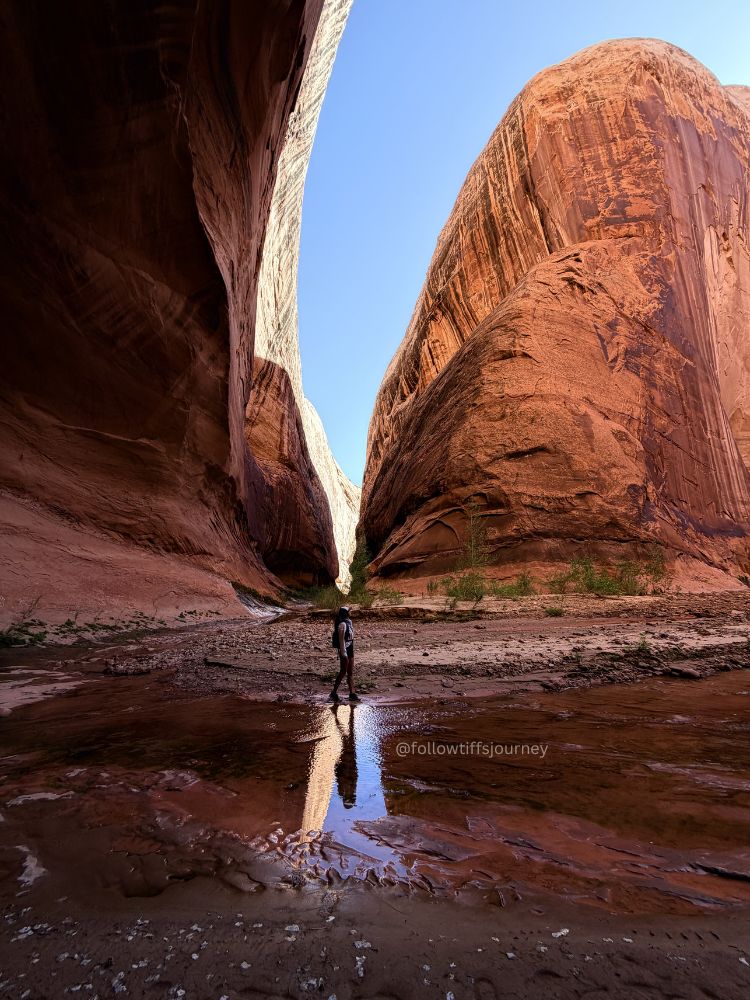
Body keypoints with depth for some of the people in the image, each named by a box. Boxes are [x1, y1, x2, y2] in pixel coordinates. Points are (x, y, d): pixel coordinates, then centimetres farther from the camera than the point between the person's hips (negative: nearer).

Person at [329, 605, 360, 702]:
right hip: (345, 650, -9)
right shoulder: (342, 624, -17)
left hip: (350, 650, 9)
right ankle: (334, 693, 9)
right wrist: (343, 652, -22)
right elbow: (341, 639, -20)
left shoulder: (348, 622, 11)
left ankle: (352, 694, 16)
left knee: (350, 673, 11)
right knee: (343, 672, -1)